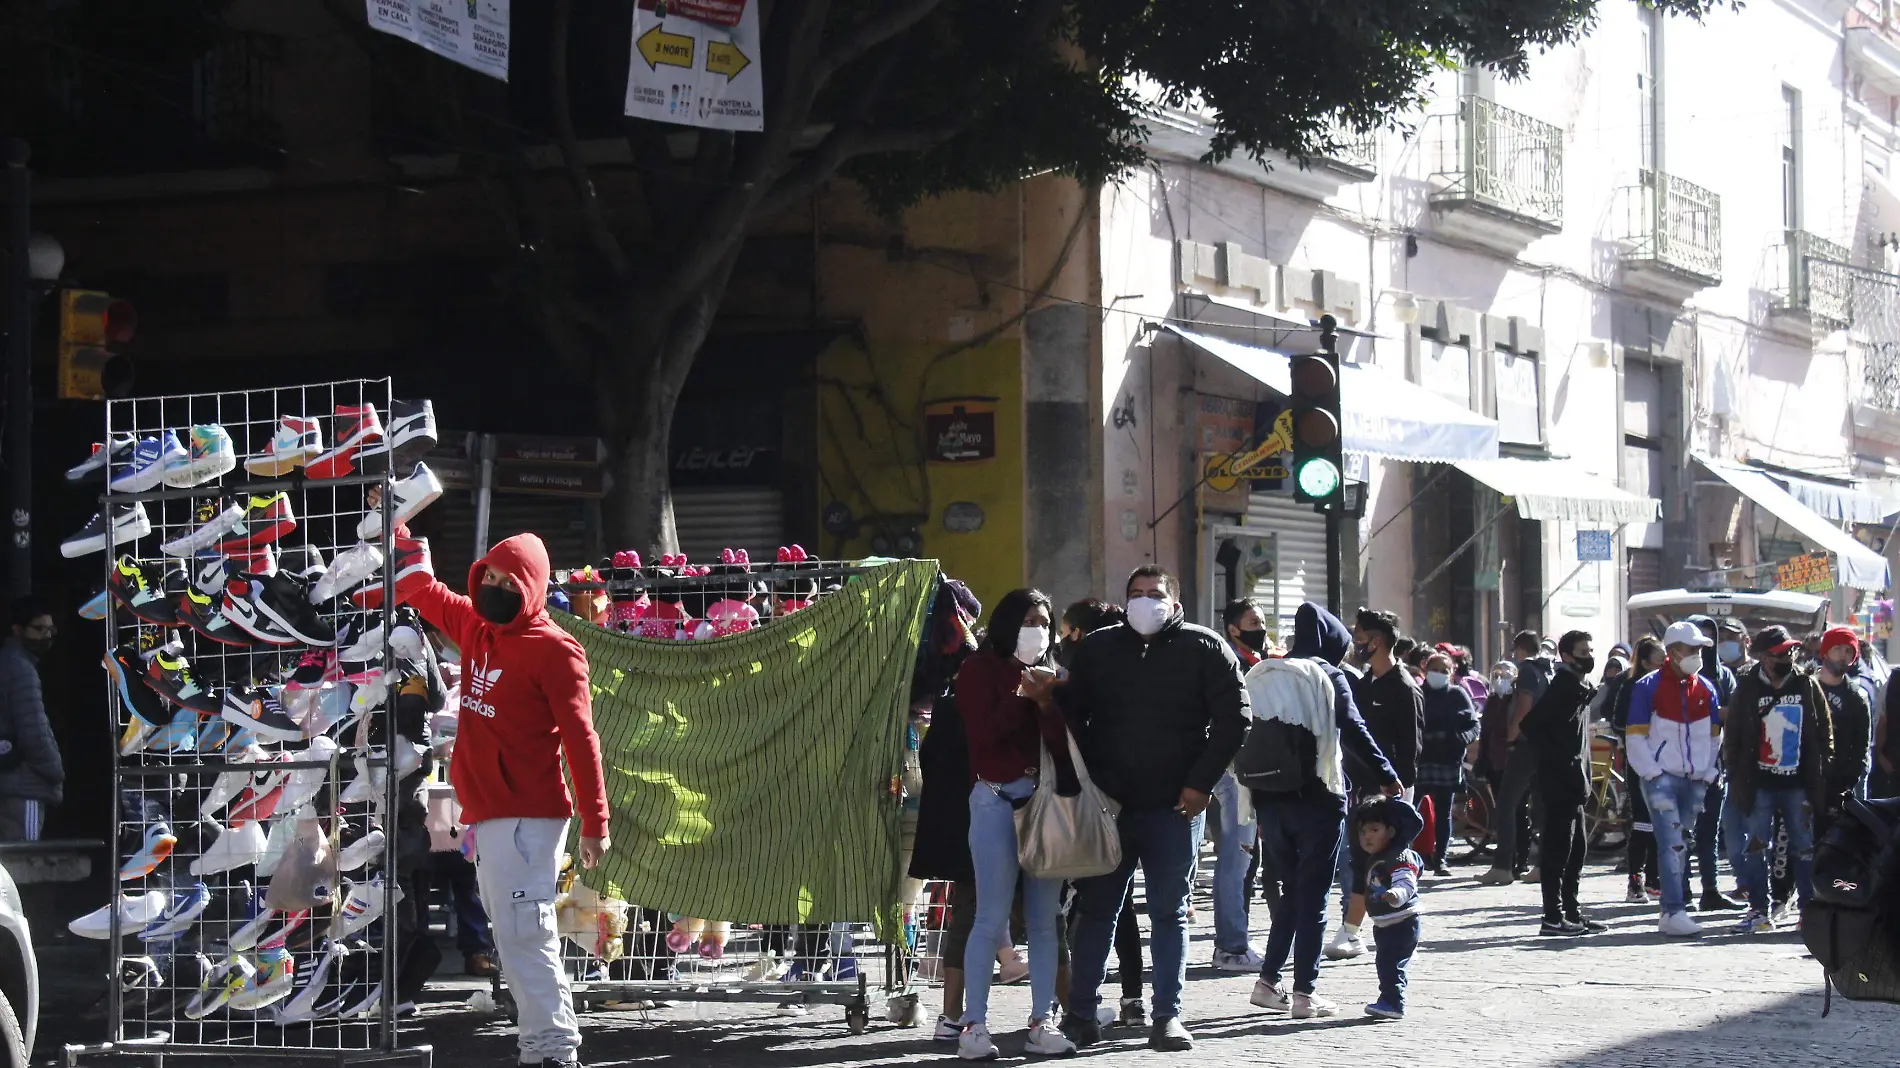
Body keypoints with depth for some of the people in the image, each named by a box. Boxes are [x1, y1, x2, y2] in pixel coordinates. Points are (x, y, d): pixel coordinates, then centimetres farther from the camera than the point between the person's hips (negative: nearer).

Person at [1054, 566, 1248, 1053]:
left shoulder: (1205, 649, 0)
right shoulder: (1097, 649, 10)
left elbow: (1232, 720, -2)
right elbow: (1073, 713, 12)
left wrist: (1201, 783, -8)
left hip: (1175, 806, -2)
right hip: (1107, 802, 2)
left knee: (1169, 912, 4)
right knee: (1096, 908, 6)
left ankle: (1167, 1015, 8)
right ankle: (1081, 1012, 12)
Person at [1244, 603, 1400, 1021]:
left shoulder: (1260, 677, 11)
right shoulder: (1327, 677, -5)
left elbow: (1247, 739, 12)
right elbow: (1354, 732, -12)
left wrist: (1255, 802, 15)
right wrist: (1386, 777, -4)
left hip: (1269, 799, 5)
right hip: (1316, 799, -5)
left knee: (1291, 890, 16)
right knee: (1313, 896, 0)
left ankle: (1268, 981, 10)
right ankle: (1305, 992, -1)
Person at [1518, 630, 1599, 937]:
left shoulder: (1580, 689, 16)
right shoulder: (1562, 687, -14)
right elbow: (1529, 724, -22)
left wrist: (1580, 773, 16)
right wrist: (1552, 760, -19)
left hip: (1573, 784, 10)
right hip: (1560, 782, -10)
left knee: (1575, 850, 13)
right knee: (1558, 849, -8)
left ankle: (1571, 912, 20)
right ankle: (1553, 917, -7)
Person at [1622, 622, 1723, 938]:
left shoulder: (1706, 689, 10)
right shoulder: (1648, 687, -4)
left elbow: (1714, 735, 20)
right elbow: (1635, 736, -5)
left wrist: (1708, 773, 11)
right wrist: (1652, 773, -12)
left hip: (1695, 780, 5)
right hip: (1662, 778, -5)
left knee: (1681, 844, 9)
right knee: (1671, 843, -14)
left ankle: (1669, 911, 15)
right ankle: (1675, 912, -18)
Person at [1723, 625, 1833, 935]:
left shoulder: (1808, 685, 5)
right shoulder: (1747, 689, 1)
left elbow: (1825, 731, 9)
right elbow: (1733, 737, 4)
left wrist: (1822, 772, 3)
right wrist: (1737, 776, -1)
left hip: (1799, 784, 1)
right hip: (1759, 785, -1)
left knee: (1805, 847, 3)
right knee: (1756, 847, 1)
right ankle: (1759, 909, 8)